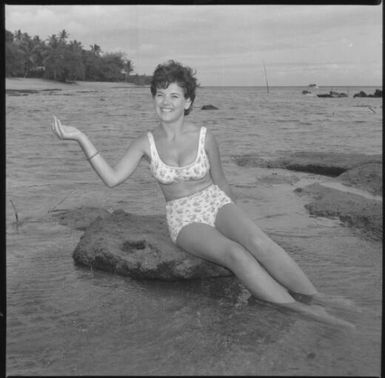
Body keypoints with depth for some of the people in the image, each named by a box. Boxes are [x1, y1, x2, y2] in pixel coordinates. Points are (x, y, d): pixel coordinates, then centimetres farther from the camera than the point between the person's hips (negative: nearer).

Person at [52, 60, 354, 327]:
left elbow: (221, 182, 8)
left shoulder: (205, 138, -4)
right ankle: (302, 313, -38)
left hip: (217, 204, 1)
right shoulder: (146, 143, -1)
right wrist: (80, 138, -15)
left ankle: (320, 300, -34)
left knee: (259, 242, -32)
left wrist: (236, 219, 18)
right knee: (234, 253, -32)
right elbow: (112, 178, -11)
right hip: (184, 219, -1)